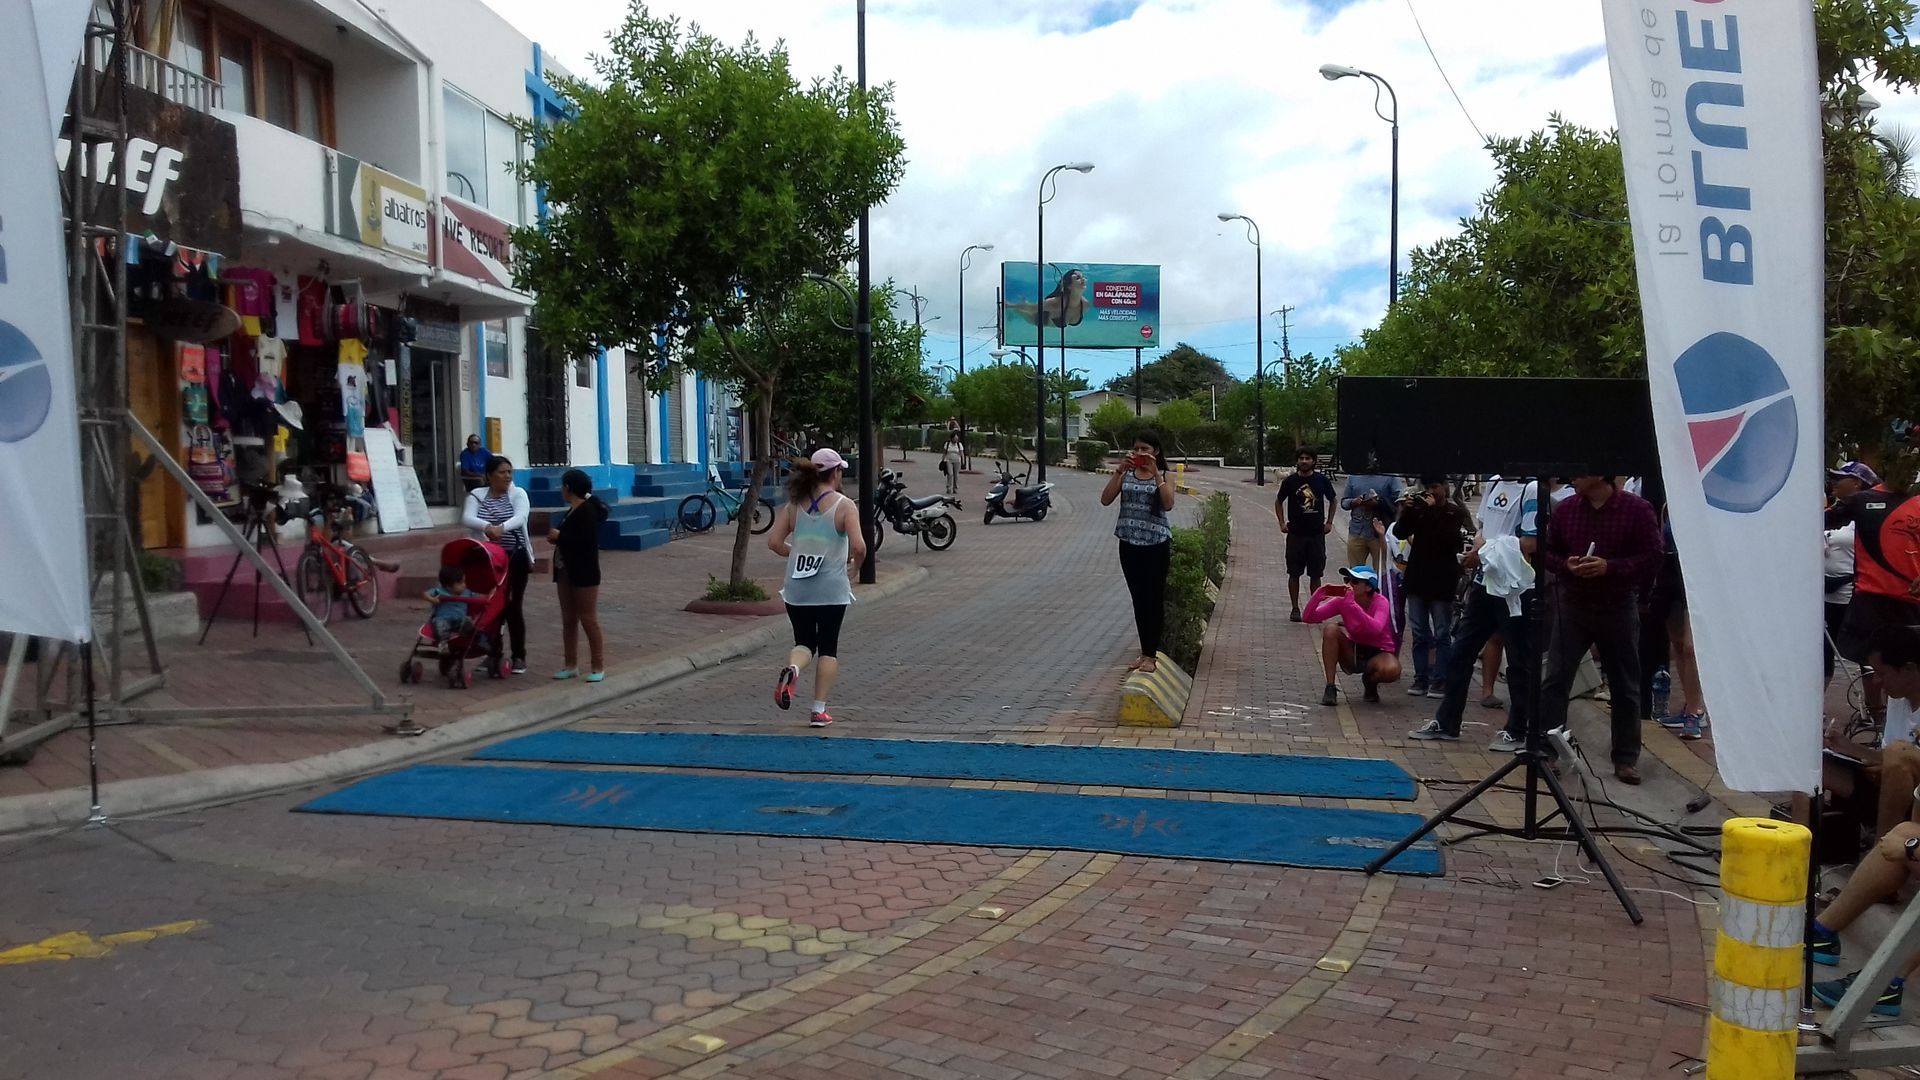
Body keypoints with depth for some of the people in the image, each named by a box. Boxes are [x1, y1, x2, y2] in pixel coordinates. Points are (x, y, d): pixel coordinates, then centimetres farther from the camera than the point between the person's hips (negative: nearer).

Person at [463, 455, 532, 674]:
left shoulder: (518, 493, -2)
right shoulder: (477, 495, 2)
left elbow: (520, 517, -20)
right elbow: (467, 518, -15)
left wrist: (501, 528, -40)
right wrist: (487, 527, -36)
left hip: (515, 557, -2)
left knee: (513, 606, 0)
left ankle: (519, 656, 8)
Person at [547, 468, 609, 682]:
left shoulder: (588, 511, -16)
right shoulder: (572, 511, 13)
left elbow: (586, 542, -25)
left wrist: (559, 536, -16)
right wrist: (557, 539, 0)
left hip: (584, 574, -9)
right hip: (566, 572, 9)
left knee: (588, 619, -4)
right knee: (568, 619, 11)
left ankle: (598, 666, 4)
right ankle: (570, 664, 18)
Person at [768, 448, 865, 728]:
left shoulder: (795, 504, 3)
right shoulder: (845, 505, -8)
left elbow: (774, 542, 0)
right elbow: (859, 546, -17)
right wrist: (854, 564, 4)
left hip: (797, 589, 3)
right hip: (831, 588, -3)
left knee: (804, 642, 15)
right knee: (828, 648, 10)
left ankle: (792, 668, -19)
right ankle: (819, 710, 10)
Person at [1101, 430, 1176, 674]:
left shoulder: (1163, 476, -2)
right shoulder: (1125, 475, 6)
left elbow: (1168, 504, -19)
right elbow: (1106, 500, -7)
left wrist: (1156, 473, -21)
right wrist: (1120, 470, -14)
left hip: (1156, 544, -3)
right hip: (1130, 543, 4)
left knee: (1154, 599, 0)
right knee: (1138, 600, 10)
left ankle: (1151, 655, 7)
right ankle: (1145, 652, 20)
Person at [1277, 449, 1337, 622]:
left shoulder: (1322, 481, 1)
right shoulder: (1290, 481, -1)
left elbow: (1332, 500, 16)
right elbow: (1278, 501, 12)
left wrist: (1329, 522, 9)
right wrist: (1282, 523, 3)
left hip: (1317, 533, 1)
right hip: (1295, 534, 0)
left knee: (1316, 574, 5)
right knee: (1294, 573, 3)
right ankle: (1295, 608, 12)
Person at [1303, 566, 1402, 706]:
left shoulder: (1380, 602, -19)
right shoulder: (1342, 601, -9)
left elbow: (1376, 629, -41)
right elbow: (1308, 617, -12)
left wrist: (1352, 604, -44)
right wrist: (1321, 593, -25)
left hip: (1377, 654, -3)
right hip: (1352, 654, 3)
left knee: (1392, 670, -37)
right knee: (1330, 628, -24)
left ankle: (1370, 682, 3)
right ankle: (1330, 688, -20)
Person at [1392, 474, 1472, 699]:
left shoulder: (1455, 512, -2)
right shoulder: (1419, 508, 8)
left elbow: (1453, 539, -18)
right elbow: (1399, 532, 2)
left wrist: (1433, 511, -19)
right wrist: (1408, 511, -13)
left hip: (1442, 581, -4)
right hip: (1417, 579, 4)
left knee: (1442, 634, 0)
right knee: (1420, 634, 8)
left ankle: (1440, 680, 4)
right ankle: (1421, 678, 14)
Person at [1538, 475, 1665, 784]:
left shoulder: (1638, 509, -8)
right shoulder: (1565, 509, 0)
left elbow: (1654, 556, -10)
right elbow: (1548, 552, 8)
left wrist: (1609, 567, -22)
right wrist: (1566, 565, -14)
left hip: (1619, 608, -2)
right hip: (1572, 606, 2)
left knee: (1625, 686, 8)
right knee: (1555, 678, -3)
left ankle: (1626, 758, 20)